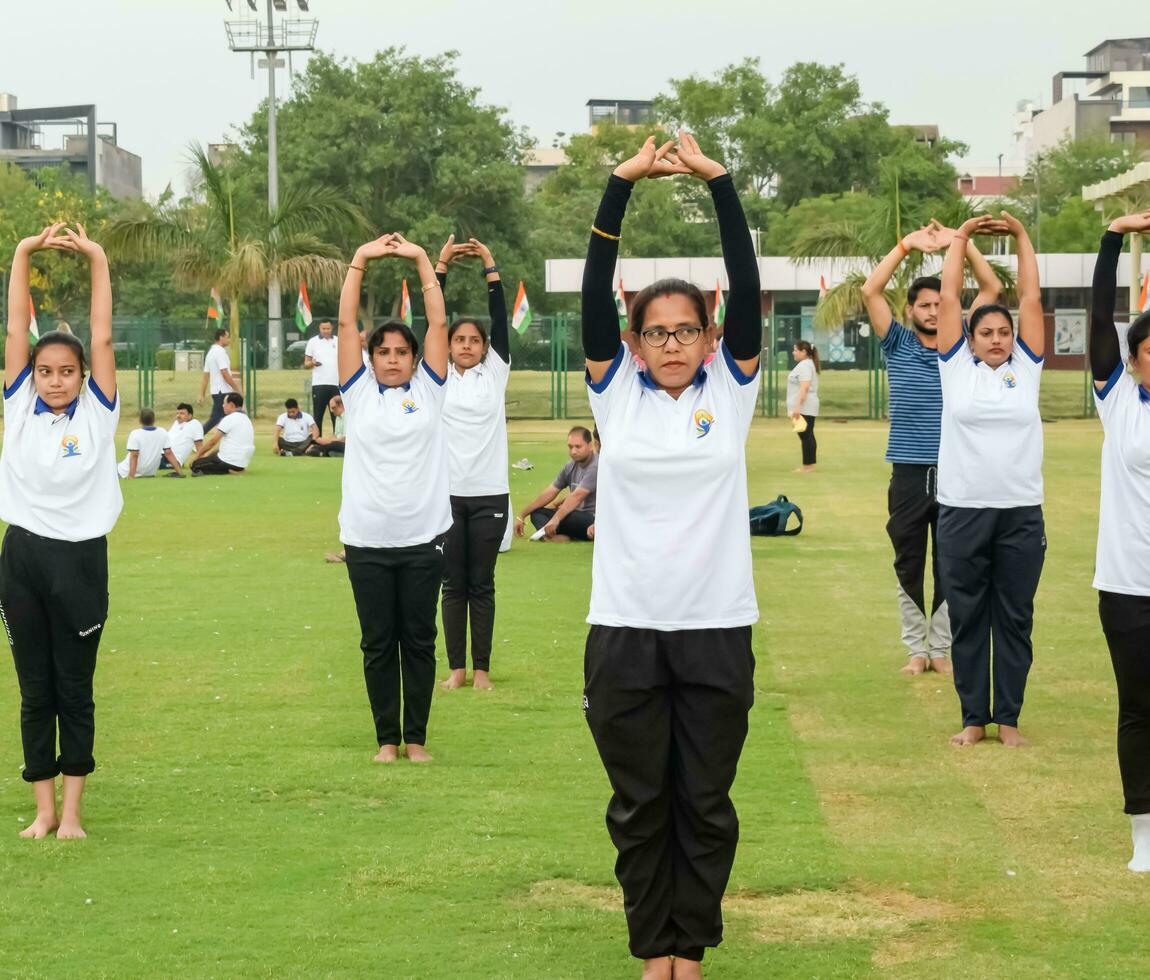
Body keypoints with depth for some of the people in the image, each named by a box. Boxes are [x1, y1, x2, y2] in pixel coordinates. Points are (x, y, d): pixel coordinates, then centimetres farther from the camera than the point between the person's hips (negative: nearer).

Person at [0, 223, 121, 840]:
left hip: (80, 558, -2)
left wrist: (97, 260, -8)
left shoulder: (96, 413, -1)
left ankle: (72, 810, 13)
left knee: (75, 690, 6)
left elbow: (102, 338, -6)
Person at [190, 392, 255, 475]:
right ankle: (235, 470, 4)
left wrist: (197, 455, 6)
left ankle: (228, 471, -15)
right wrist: (208, 454, 19)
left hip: (229, 462, -9)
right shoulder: (246, 419, 13)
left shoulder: (229, 419, -13)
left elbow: (212, 441, -8)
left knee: (195, 464, 2)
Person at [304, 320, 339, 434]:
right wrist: (312, 363, -17)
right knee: (318, 415, 0)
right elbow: (306, 363, 6)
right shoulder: (313, 342, 4)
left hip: (336, 383, 2)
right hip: (319, 384, -2)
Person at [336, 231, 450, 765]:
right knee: (377, 644, 5)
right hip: (367, 540, 0)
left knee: (419, 641, 6)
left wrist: (422, 261, 0)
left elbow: (439, 323, 2)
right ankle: (386, 737, 14)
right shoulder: (358, 393, 6)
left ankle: (417, 736, 15)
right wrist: (359, 262, -3)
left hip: (423, 538, 0)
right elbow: (346, 325, 1)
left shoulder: (427, 391, 7)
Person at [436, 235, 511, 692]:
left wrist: (491, 269, -5)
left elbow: (501, 321, -2)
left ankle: (481, 668, 11)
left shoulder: (495, 373, 5)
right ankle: (457, 667, 12)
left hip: (489, 493, 0)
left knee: (481, 584, 5)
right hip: (447, 492, 0)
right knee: (453, 584, 5)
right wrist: (441, 266, -6)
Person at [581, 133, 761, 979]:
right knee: (639, 804, 9)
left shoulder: (731, 391, 3)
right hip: (624, 629, 0)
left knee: (705, 804, 8)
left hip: (716, 627, 0)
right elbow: (595, 294, -5)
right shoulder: (617, 393, 4)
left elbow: (748, 290, -6)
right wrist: (620, 187, -12)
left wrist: (719, 182, -12)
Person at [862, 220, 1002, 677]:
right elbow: (870, 292, -9)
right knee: (909, 567, 5)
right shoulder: (898, 345, 2)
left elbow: (991, 289, 0)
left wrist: (961, 242, -7)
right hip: (909, 473, -1)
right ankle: (916, 648, 15)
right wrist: (907, 245, -13)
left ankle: (942, 648, 15)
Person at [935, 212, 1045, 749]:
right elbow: (948, 299, 4)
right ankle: (973, 717, 14)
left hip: (1022, 513, 1)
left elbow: (1031, 300, 6)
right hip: (962, 512, -1)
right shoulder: (956, 366, 4)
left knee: (1014, 619, 7)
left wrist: (1021, 237, 9)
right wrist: (960, 238, 9)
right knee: (967, 618, 5)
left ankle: (1009, 717, 15)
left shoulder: (1026, 367, 7)